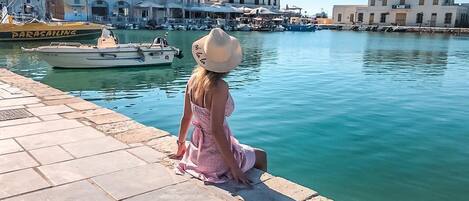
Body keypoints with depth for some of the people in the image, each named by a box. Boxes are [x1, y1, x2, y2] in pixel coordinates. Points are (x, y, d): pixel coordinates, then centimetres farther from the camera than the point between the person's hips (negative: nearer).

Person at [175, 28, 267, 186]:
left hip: (196, 151, 7)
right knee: (262, 156, 19)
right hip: (214, 158, -7)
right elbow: (216, 130, -27)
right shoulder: (219, 87, -26)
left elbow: (186, 117, 3)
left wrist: (181, 143, 20)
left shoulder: (194, 79, -6)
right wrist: (234, 168, -22)